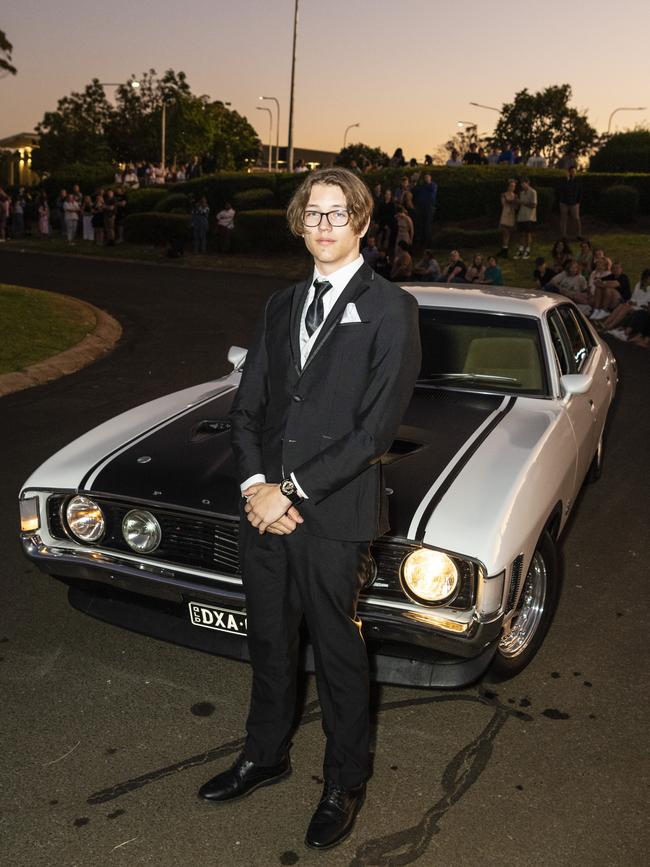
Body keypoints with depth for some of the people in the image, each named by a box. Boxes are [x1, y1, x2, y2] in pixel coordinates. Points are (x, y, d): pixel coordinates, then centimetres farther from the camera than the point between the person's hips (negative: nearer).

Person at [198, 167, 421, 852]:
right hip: (265, 510, 6)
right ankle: (266, 755, 44)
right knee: (268, 644, 20)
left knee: (337, 655, 11)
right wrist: (255, 484, -9)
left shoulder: (390, 309, -8)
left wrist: (292, 489, -16)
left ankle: (344, 783, 34)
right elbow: (246, 405, 8)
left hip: (336, 518, -5)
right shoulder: (280, 306, 11)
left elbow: (376, 429, -16)